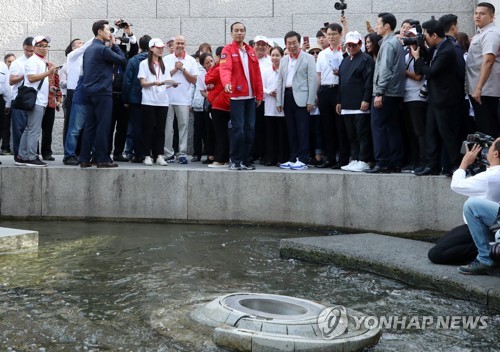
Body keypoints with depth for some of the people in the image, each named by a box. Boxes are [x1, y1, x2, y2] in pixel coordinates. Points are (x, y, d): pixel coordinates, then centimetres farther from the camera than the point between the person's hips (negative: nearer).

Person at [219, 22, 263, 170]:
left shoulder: (251, 51, 14)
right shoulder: (227, 50, -3)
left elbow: (257, 73, 15)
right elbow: (225, 68, -20)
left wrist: (259, 94, 12)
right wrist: (227, 83, -39)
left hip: (251, 96, 6)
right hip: (236, 96, -6)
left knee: (250, 129, 7)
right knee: (238, 129, -8)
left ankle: (245, 160, 16)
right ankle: (235, 161, 3)